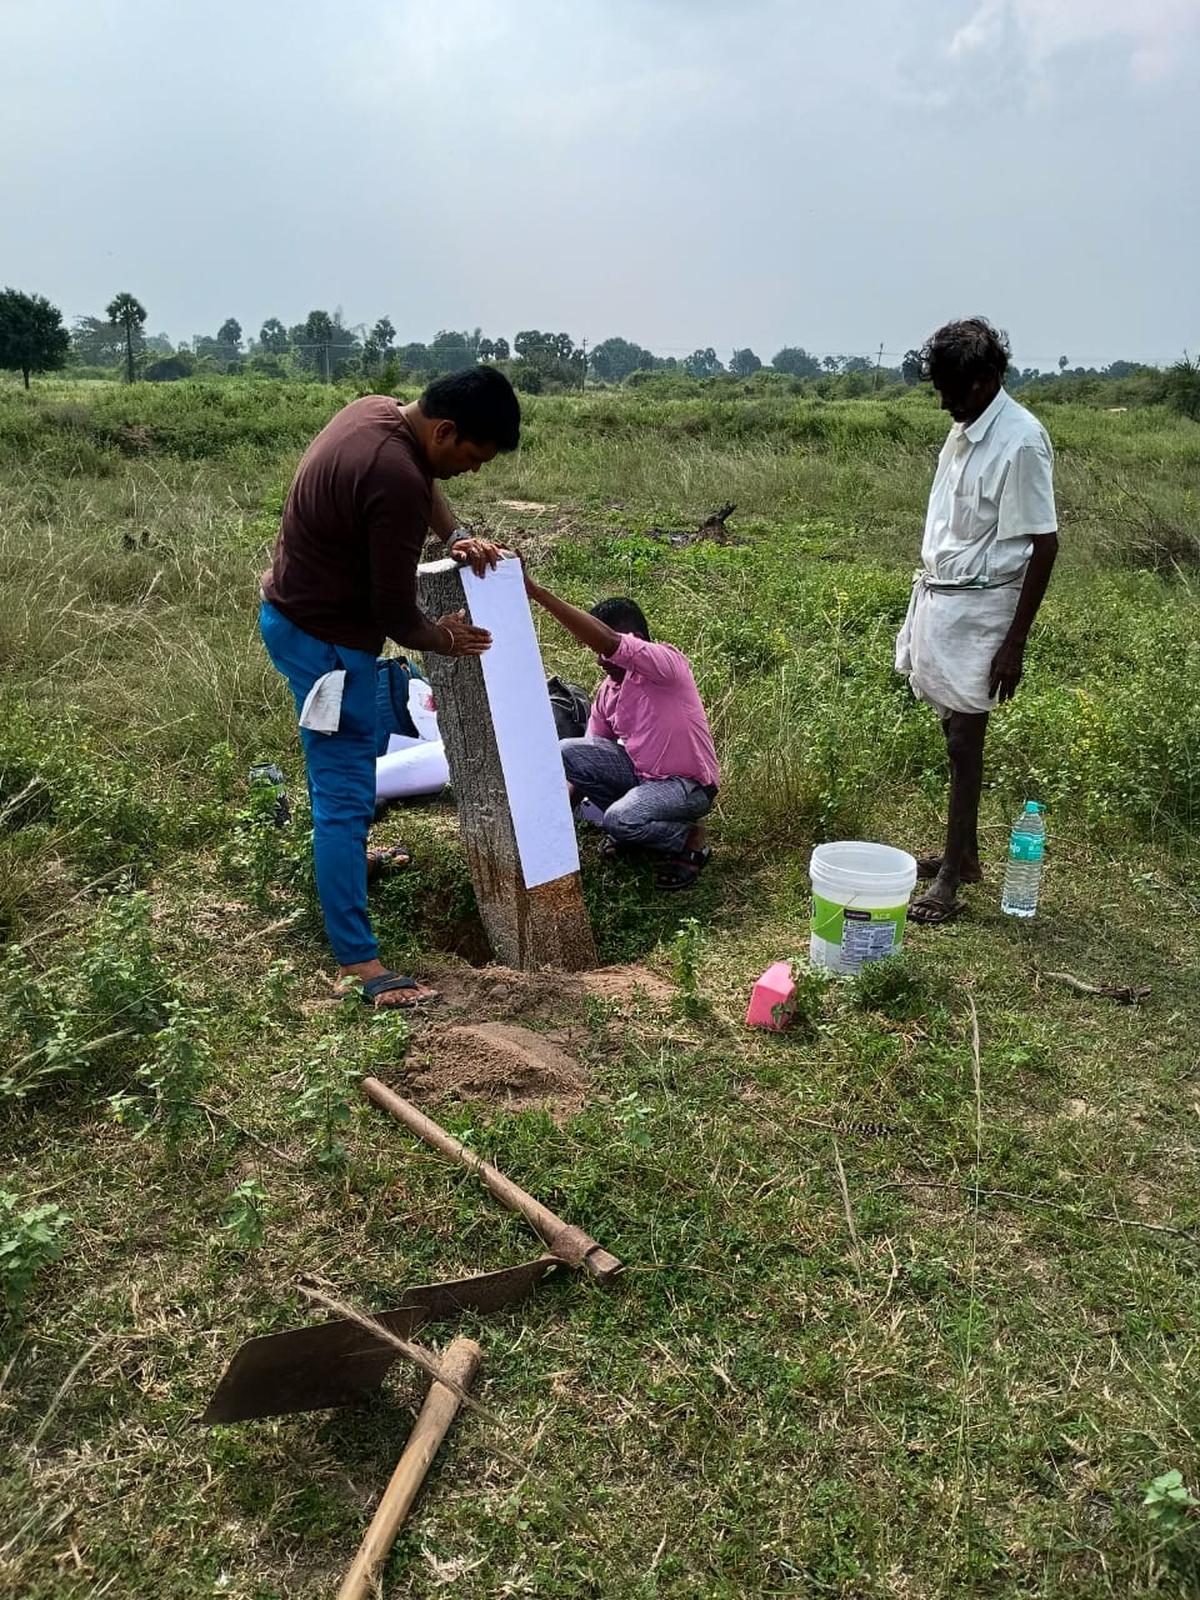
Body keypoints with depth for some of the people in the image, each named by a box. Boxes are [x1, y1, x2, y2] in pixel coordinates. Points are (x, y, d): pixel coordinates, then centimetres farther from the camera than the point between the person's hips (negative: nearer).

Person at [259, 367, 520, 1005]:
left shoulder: (378, 409, -1)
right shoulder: (395, 480, -31)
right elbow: (396, 613, -25)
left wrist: (457, 537, 1)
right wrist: (442, 639, -4)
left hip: (295, 611, 11)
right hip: (324, 638, -10)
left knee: (342, 770, 29)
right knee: (346, 791, -9)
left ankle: (342, 849, 53)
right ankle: (359, 963, -5)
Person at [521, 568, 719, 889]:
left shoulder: (667, 663, -22)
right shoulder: (608, 690, 1)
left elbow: (609, 642, -41)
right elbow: (588, 760, 7)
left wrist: (537, 592, -46)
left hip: (688, 785, -8)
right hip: (640, 772, 8)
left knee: (619, 820, -32)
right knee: (567, 752, -9)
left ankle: (690, 838, -2)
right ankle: (632, 825, 7)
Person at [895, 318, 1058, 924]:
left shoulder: (1020, 441, -17)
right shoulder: (965, 431, 9)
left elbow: (1044, 546, -16)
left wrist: (1015, 643, -17)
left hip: (978, 609, -8)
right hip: (940, 598, 8)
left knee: (964, 739, -2)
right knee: (956, 731, 14)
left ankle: (951, 879, 7)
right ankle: (963, 852, 27)